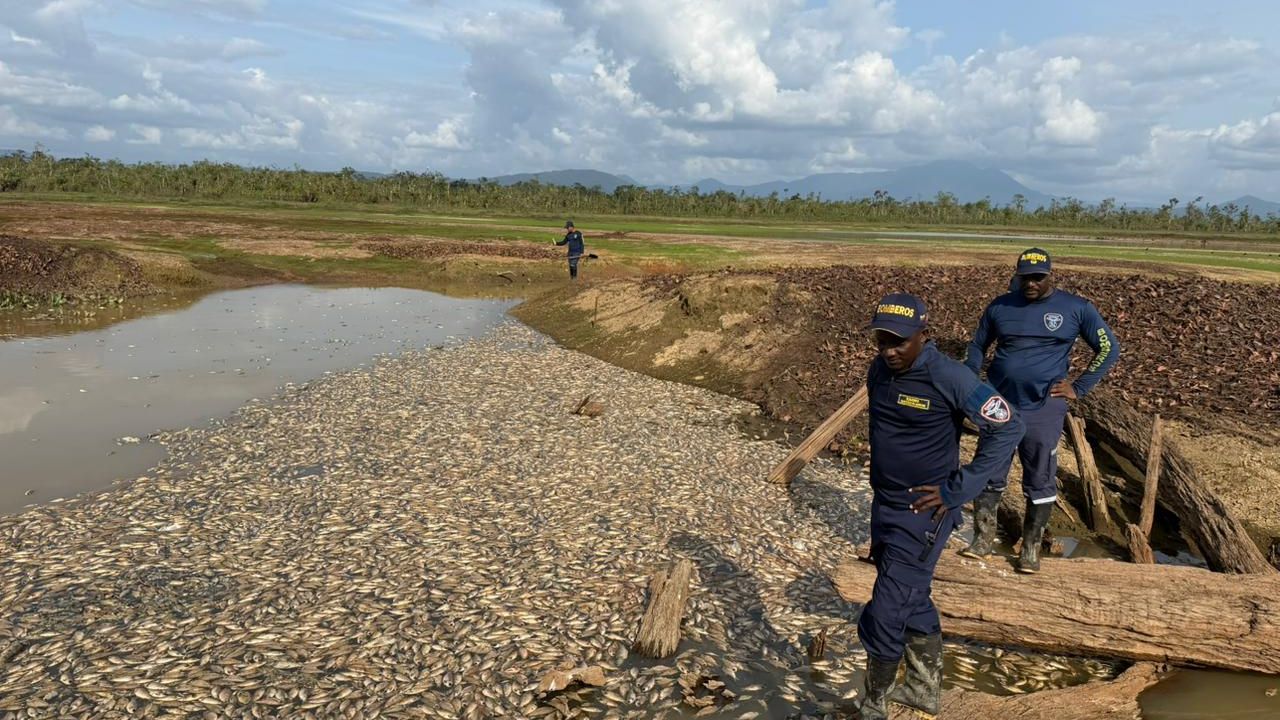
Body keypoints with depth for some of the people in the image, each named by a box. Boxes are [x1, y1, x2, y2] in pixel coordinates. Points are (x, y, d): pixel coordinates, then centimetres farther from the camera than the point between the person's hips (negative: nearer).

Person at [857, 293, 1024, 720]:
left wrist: (957, 489, -18)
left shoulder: (949, 378, -20)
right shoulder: (878, 371, 2)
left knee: (884, 617, -4)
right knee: (914, 603, 21)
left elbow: (1008, 428, -17)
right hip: (884, 507, 7)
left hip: (923, 514, -7)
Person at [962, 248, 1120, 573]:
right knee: (988, 475, 8)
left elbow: (1109, 348, 6)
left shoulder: (1076, 308, -1)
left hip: (1043, 410, -2)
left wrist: (1079, 387, -1)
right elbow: (977, 346, 15)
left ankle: (1031, 547, 21)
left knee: (1040, 482, 7)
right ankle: (983, 538, 22)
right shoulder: (1000, 306, 4)